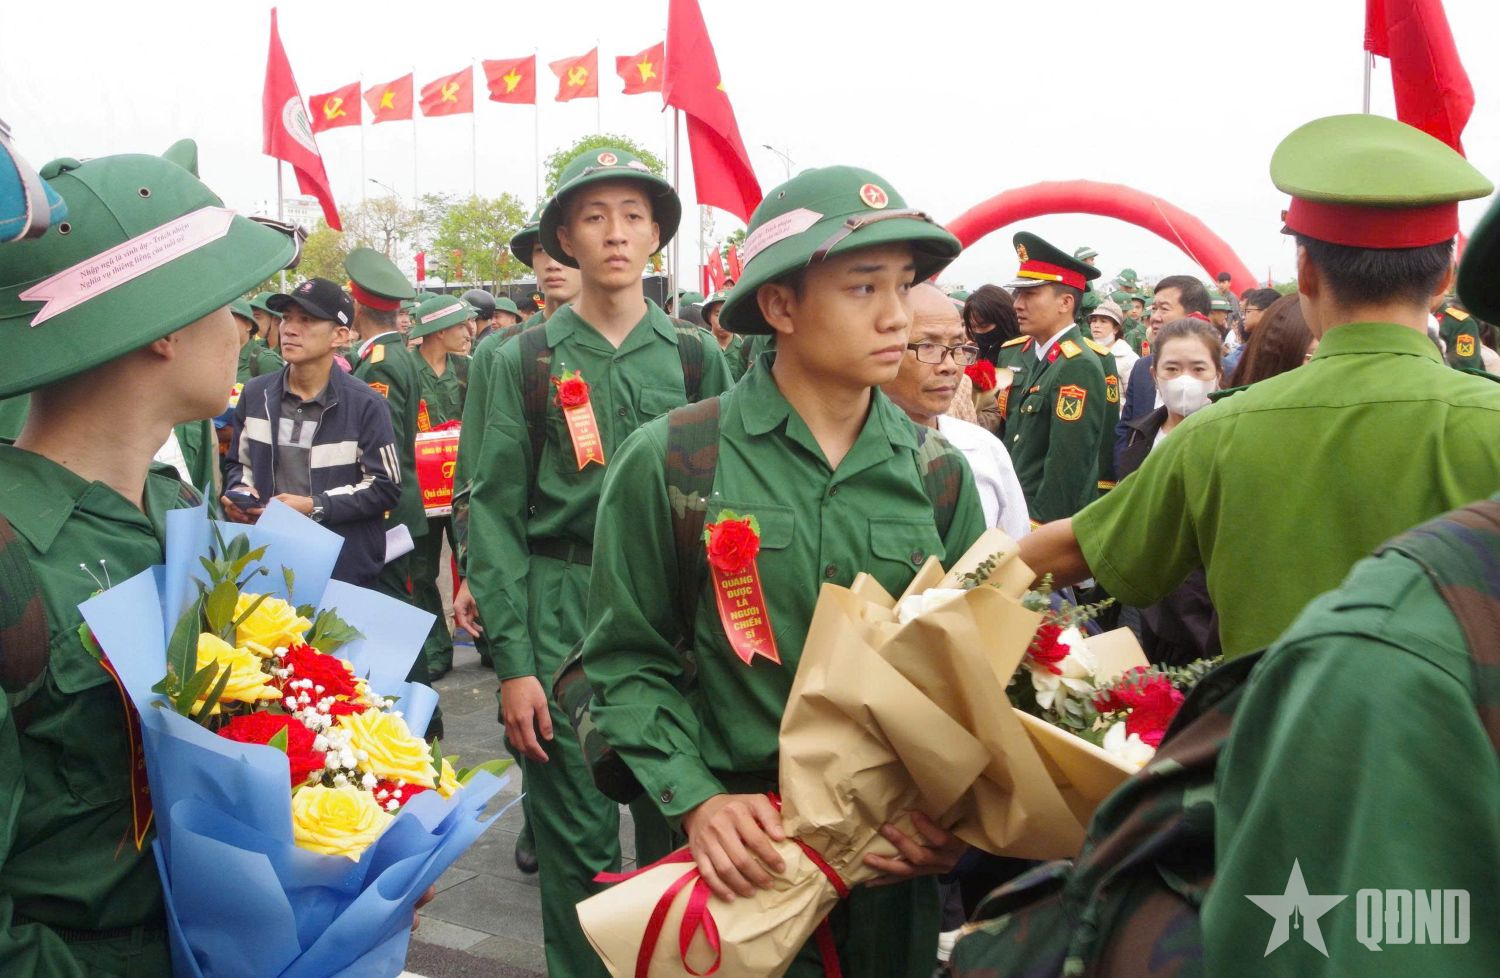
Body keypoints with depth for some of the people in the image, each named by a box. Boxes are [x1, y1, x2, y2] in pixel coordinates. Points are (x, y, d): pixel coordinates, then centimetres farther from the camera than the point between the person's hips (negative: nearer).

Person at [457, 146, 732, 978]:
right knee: (576, 835, 6)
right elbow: (495, 511, -2)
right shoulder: (525, 361, 1)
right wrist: (511, 659, -8)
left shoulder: (696, 357, 6)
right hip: (561, 611, -1)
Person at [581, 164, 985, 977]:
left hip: (901, 859, 3)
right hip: (742, 858, -3)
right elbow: (629, 662, -4)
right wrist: (695, 801, -16)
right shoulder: (668, 461, -9)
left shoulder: (936, 471, 0)